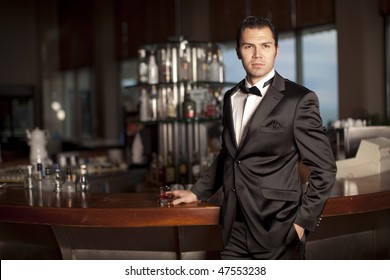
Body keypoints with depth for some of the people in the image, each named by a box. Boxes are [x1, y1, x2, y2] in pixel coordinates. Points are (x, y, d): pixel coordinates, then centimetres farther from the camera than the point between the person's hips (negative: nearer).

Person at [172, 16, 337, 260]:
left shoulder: (300, 100, -9)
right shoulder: (231, 97, 10)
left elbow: (324, 168, -7)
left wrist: (303, 221, -10)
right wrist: (198, 192, 16)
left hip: (278, 233, -5)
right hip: (235, 231, 5)